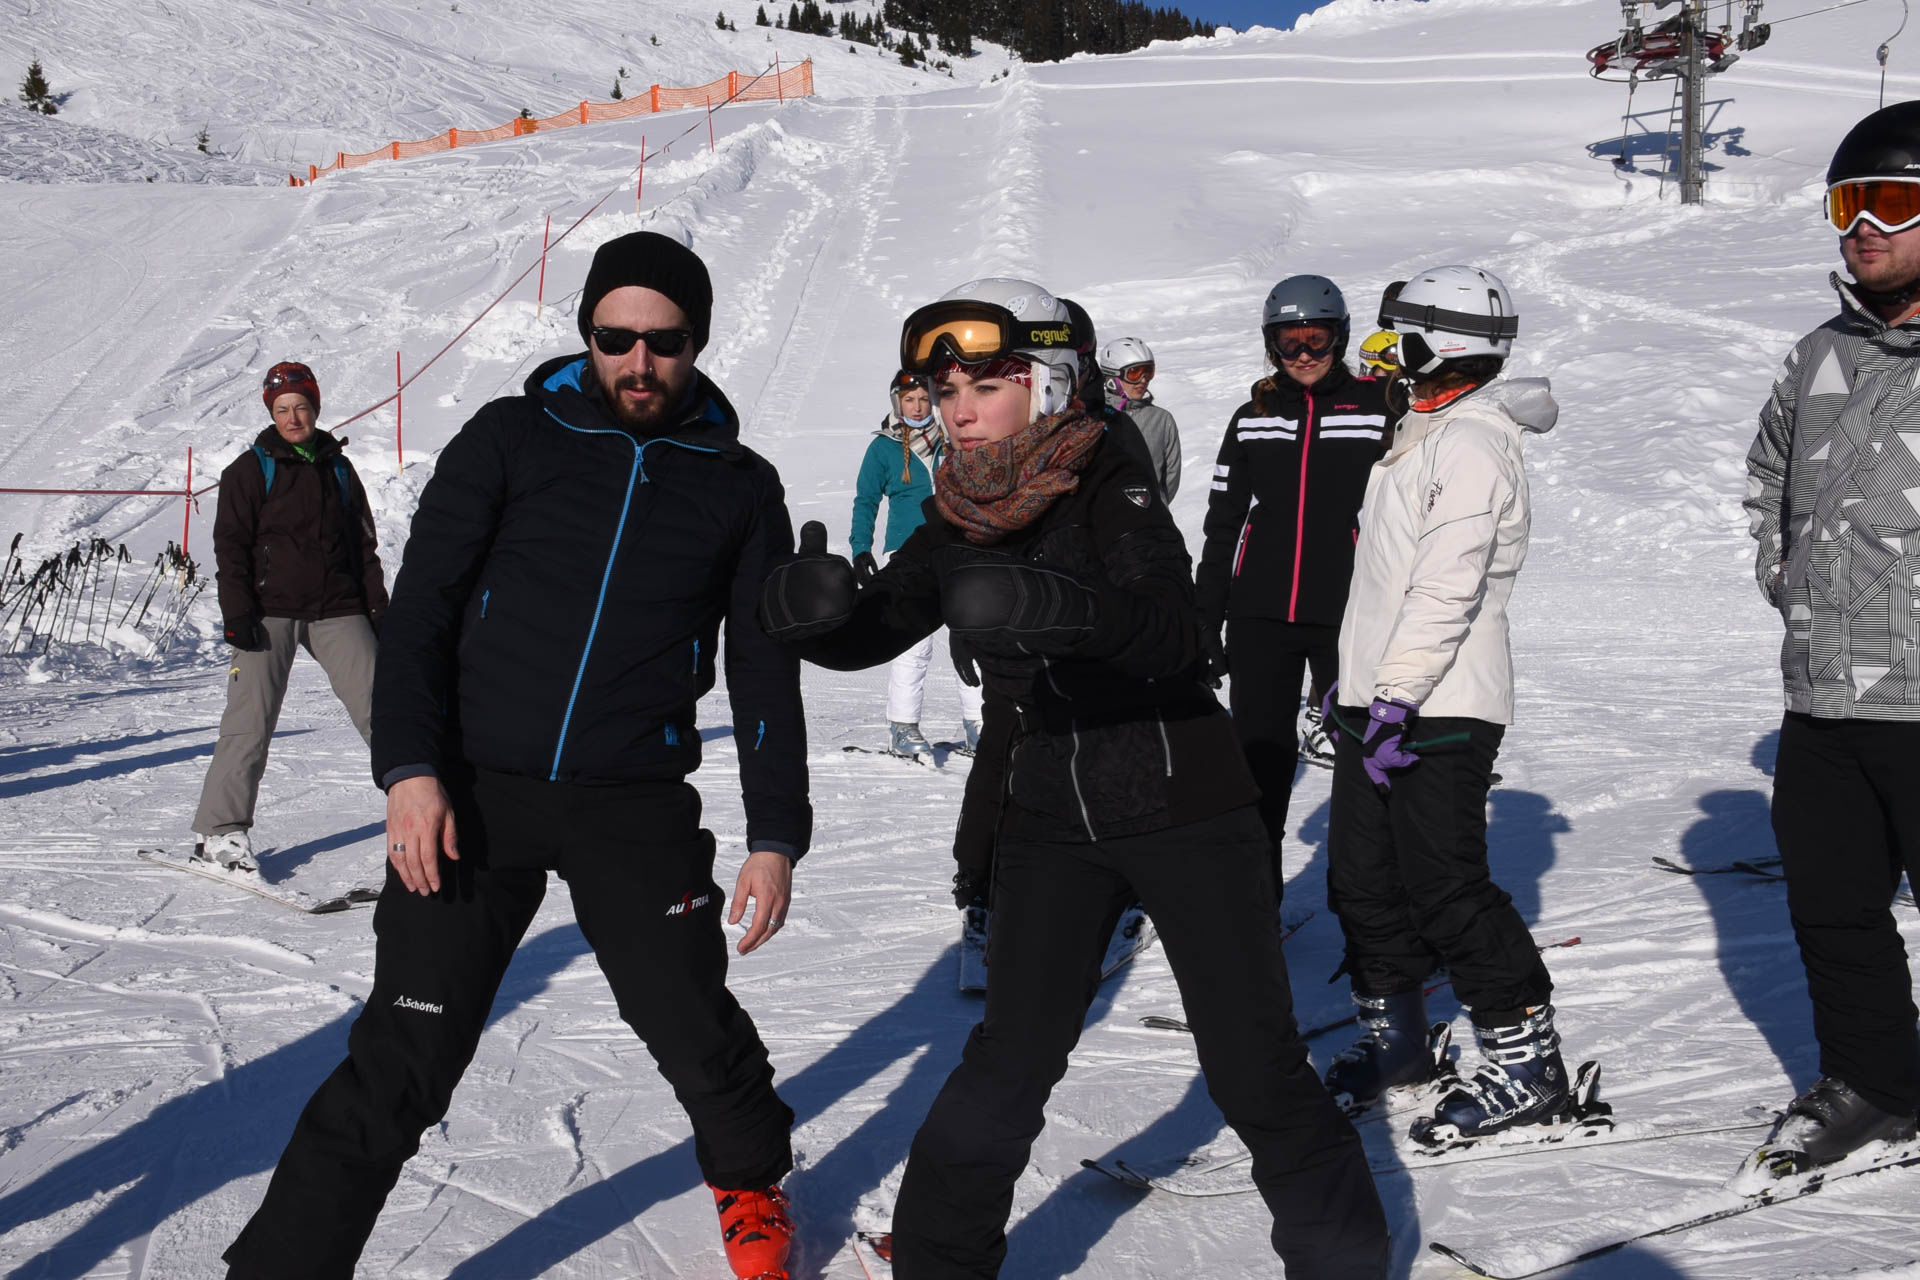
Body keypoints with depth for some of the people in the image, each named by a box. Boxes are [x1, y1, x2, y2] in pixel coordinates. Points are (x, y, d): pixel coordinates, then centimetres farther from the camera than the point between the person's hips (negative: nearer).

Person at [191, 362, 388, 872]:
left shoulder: (338, 467, 15)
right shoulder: (250, 469, 4)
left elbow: (364, 542, 19)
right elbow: (230, 544, 0)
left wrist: (378, 605, 13)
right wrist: (237, 612, -10)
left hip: (337, 609, 3)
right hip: (270, 610, -3)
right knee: (250, 720, -7)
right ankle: (219, 829, -1)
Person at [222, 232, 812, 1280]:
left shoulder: (738, 486, 6)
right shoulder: (511, 439, 2)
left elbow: (765, 675, 9)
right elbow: (421, 607, 0)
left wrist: (775, 837, 4)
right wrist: (409, 767, -12)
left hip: (637, 810, 1)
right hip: (472, 796, -1)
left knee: (696, 1031, 5)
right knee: (403, 1057, -6)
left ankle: (750, 1179, 36)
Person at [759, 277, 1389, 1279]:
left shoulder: (1112, 487, -16)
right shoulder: (958, 526, 1)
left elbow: (1173, 633, -31)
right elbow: (865, 636, 0)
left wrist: (1051, 606, -51)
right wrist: (806, 603, -24)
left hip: (1184, 808, -4)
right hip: (1052, 820, 4)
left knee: (1255, 1072, -1)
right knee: (1010, 1064, -3)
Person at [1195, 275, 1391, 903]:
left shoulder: (1378, 409, 1)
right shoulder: (1252, 419, 10)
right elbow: (1221, 526, 13)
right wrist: (1205, 623, 9)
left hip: (1348, 617, -2)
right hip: (1260, 617, 3)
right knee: (1259, 756, 4)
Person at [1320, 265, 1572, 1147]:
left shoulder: (1471, 444, -14)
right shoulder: (1424, 431, 18)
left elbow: (1446, 590, -23)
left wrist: (1396, 700, -26)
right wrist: (1356, 684, 24)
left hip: (1438, 712, -10)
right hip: (1378, 698, 10)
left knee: (1445, 888, -9)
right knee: (1363, 880, 13)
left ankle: (1527, 1066, 0)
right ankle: (1394, 1040, 27)